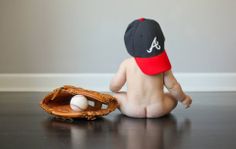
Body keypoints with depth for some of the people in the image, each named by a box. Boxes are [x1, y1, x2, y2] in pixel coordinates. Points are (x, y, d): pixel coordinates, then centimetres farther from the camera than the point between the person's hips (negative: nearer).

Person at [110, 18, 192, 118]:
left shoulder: (126, 64, -7)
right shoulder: (162, 64, -6)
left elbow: (114, 87, -4)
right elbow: (173, 86, -2)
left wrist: (114, 90, 21)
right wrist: (183, 98, 16)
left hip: (132, 110, -1)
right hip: (157, 110, 2)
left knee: (116, 96, 23)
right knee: (173, 97, 26)